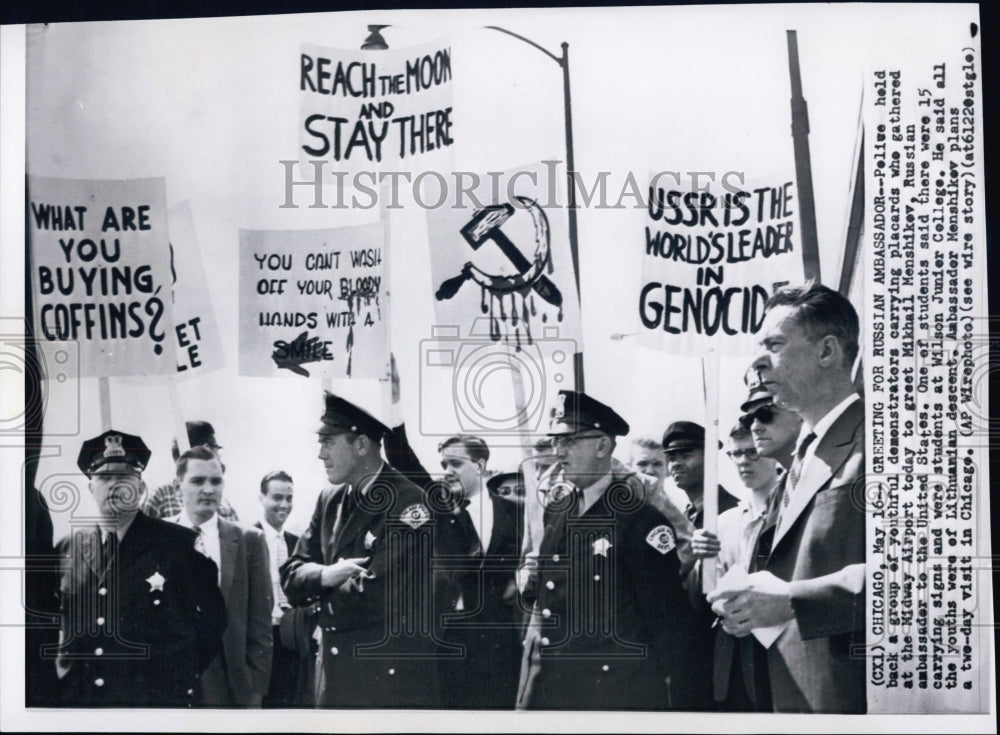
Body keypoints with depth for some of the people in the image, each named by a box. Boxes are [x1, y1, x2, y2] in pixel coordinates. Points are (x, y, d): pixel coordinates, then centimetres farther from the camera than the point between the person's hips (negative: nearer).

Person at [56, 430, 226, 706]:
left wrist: (183, 676, -2)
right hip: (78, 700, 3)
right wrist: (65, 684, 5)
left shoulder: (180, 543, -6)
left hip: (160, 699, -3)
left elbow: (212, 617, -2)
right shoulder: (68, 548, 4)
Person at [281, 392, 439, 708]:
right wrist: (324, 576, -15)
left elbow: (375, 597, -21)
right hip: (335, 674, 7)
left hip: (392, 681, -7)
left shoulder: (410, 504, -15)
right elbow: (291, 576, 7)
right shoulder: (329, 500, 10)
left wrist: (324, 595, -3)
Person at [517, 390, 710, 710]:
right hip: (545, 686, 6)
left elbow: (671, 620, -12)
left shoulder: (641, 520, -12)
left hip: (616, 692, -6)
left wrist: (681, 701, -11)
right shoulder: (555, 510, 7)